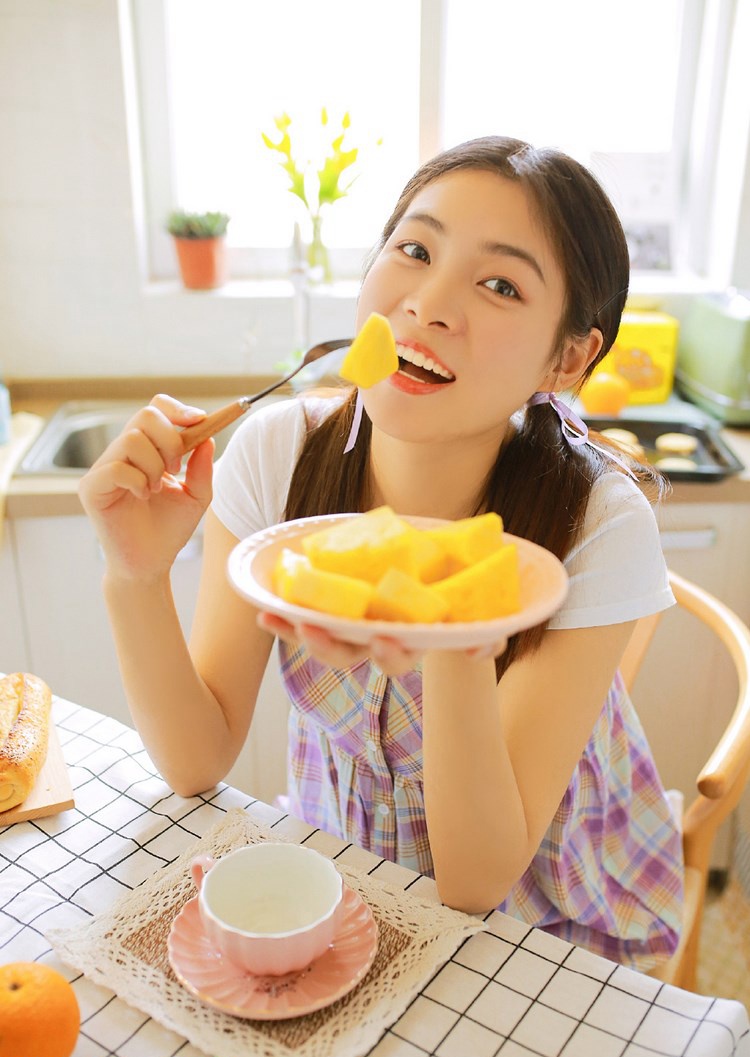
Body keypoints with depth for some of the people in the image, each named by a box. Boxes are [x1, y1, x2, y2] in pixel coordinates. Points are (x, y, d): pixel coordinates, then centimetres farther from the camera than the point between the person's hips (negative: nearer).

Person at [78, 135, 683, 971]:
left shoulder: (597, 525, -25)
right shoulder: (278, 453, -17)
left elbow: (477, 881, -24)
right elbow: (196, 763, -14)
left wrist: (457, 647, -42)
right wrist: (135, 577, -31)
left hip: (545, 917, -1)